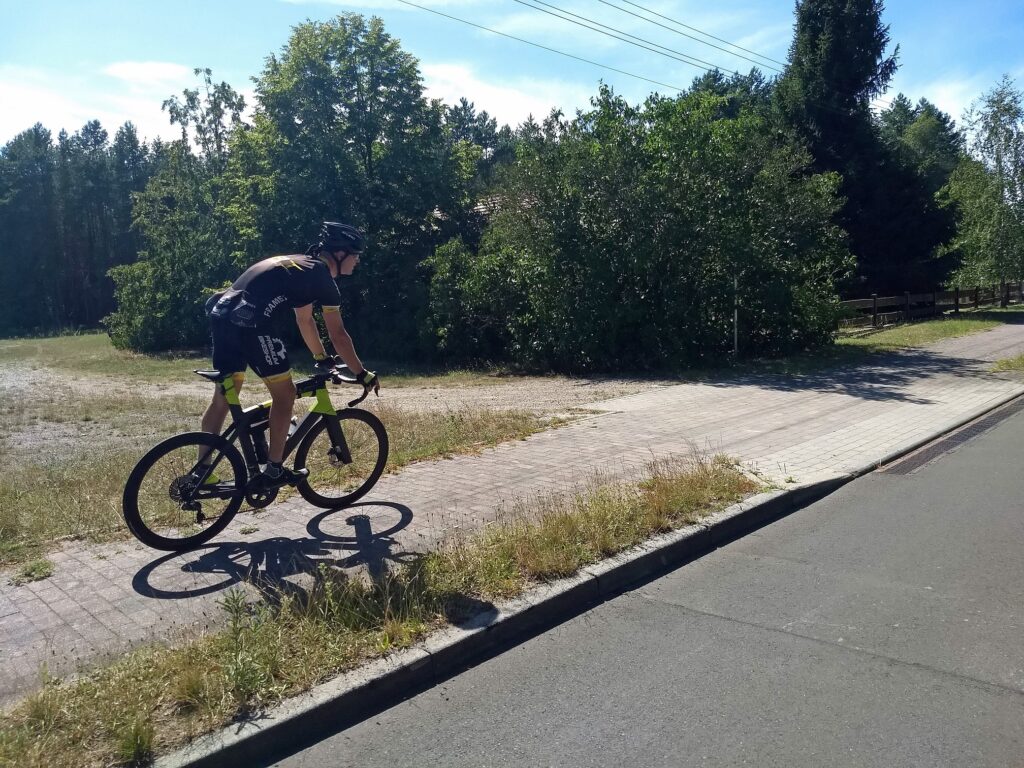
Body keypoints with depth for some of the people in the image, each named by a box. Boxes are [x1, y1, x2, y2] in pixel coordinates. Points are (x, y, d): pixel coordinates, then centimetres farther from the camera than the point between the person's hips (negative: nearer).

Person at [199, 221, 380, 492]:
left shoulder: (300, 267, 27)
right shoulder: (323, 278, 1)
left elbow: (305, 320, 36)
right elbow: (338, 334, 3)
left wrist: (322, 358, 44)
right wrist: (362, 374, 11)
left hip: (223, 315, 9)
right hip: (249, 321, -9)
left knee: (223, 397, 16)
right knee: (284, 394, 4)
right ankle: (273, 472, 9)